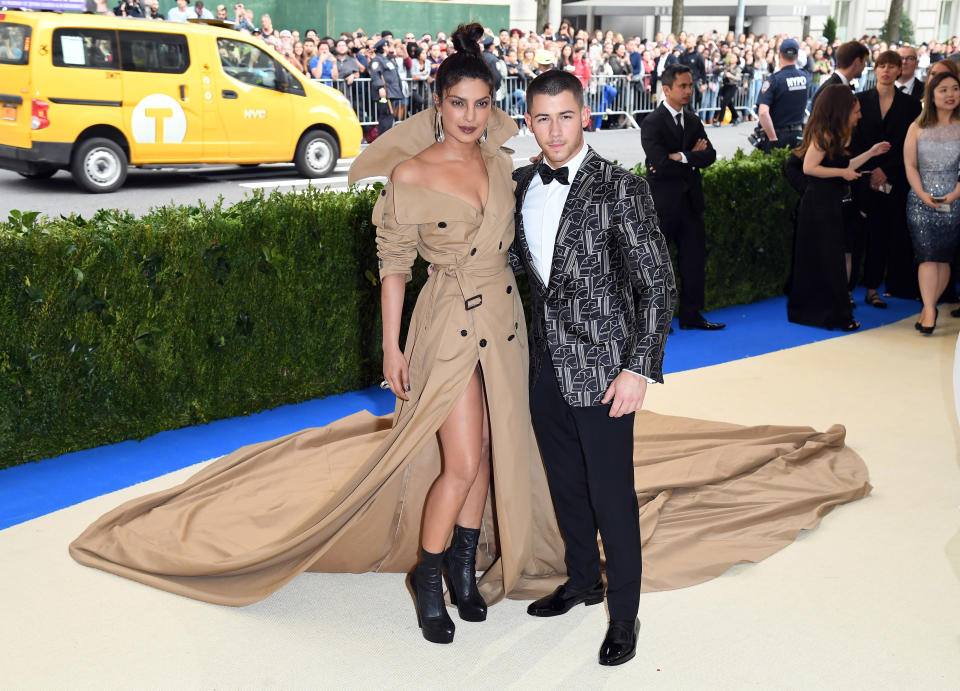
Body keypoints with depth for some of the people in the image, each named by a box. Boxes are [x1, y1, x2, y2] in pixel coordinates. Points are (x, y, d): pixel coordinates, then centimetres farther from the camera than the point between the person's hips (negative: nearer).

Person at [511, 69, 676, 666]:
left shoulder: (620, 189, -14)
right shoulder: (522, 186, 5)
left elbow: (658, 286, -14)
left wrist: (640, 369, -17)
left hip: (603, 370, -6)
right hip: (547, 365, 6)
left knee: (611, 494, 3)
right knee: (566, 483, 20)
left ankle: (624, 613, 22)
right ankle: (583, 580, 41)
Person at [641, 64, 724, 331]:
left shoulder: (693, 121, 12)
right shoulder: (652, 123, -10)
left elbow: (709, 155, 0)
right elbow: (661, 163, -21)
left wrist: (680, 157, -15)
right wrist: (693, 158, -9)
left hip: (690, 201, 7)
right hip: (663, 202, -7)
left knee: (695, 259, 9)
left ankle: (691, 315, 18)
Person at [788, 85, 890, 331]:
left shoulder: (833, 137, 15)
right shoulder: (824, 135, -15)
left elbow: (842, 167, 18)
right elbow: (809, 167, -22)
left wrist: (870, 153, 21)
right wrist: (843, 173, -17)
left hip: (828, 206, 10)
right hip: (820, 207, -10)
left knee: (818, 262, 12)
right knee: (829, 261, -5)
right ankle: (837, 315, 0)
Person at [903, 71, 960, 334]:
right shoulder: (917, 128, 7)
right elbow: (910, 166, 3)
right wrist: (923, 194, -10)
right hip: (920, 200, 0)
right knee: (927, 255, -8)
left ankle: (928, 307, 13)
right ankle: (930, 311, -10)